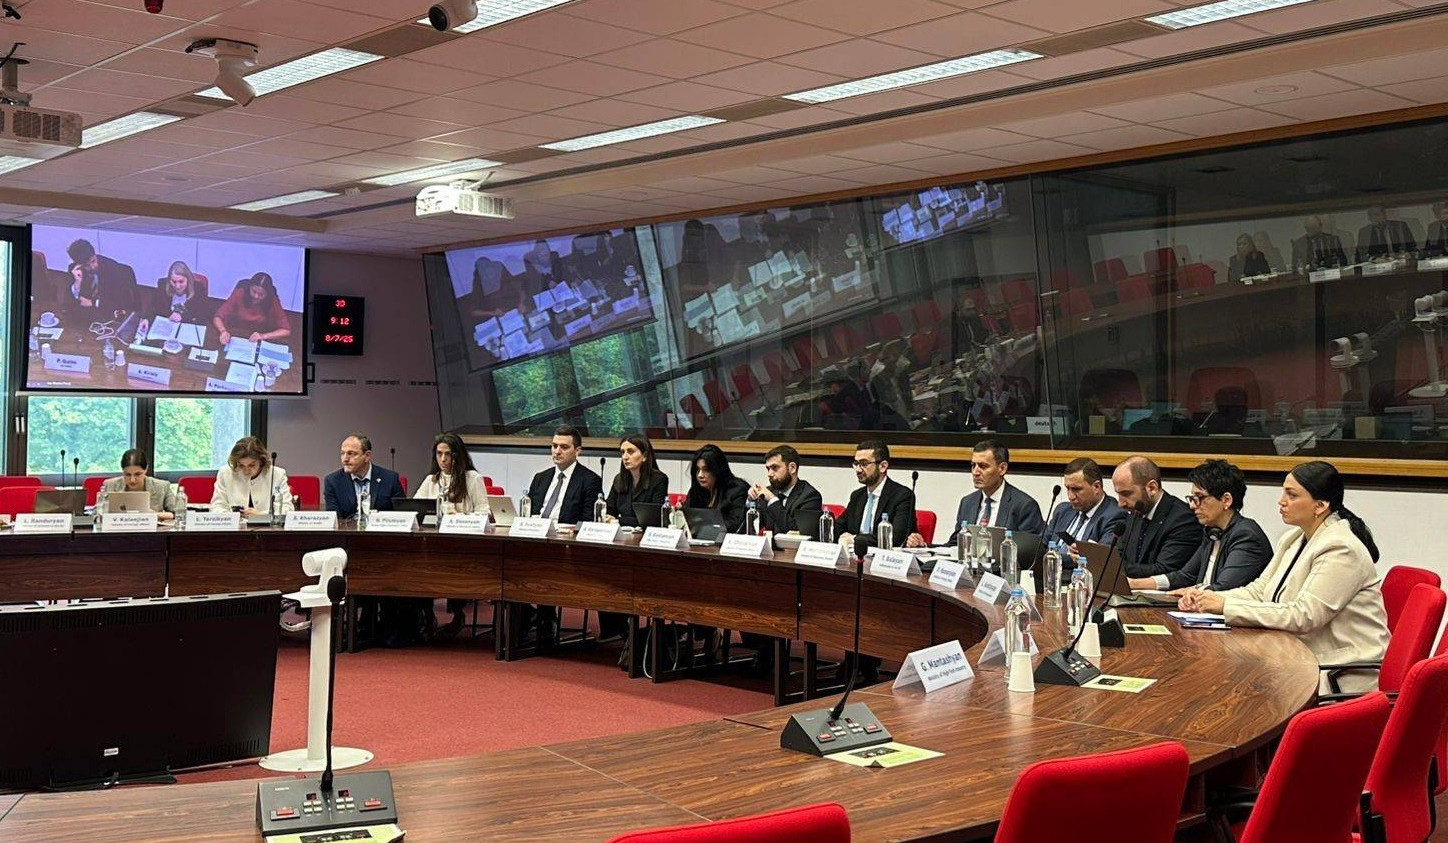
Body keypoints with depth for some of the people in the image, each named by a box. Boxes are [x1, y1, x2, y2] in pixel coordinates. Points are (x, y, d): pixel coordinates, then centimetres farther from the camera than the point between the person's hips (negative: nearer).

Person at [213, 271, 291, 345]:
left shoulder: (272, 302, -15)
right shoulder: (240, 294, -15)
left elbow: (286, 330, -12)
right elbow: (218, 317, -10)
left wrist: (263, 336, -26)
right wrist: (223, 331, -31)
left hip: (258, 343, 0)